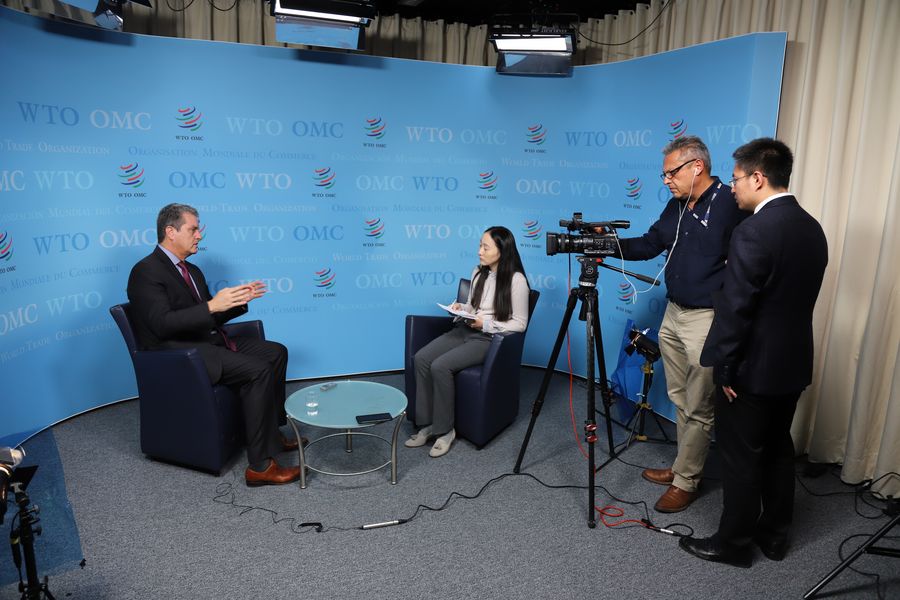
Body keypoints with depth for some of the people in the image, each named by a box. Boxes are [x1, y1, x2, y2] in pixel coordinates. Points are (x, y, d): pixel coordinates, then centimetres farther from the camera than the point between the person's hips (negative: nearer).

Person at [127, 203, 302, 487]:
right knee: (258, 370, -25)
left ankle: (271, 432, 15)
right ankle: (260, 465, -22)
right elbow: (162, 324, -22)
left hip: (208, 343, 10)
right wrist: (212, 306, -27)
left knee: (276, 352, 7)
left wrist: (239, 301, 3)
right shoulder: (146, 271, -11)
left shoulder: (192, 271, 18)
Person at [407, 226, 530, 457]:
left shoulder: (516, 280, -11)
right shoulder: (479, 272, 11)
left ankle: (444, 430, -9)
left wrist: (486, 324, -19)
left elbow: (519, 323, -9)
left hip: (490, 338, -7)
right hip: (465, 330, 7)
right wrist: (460, 308, 0)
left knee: (440, 366, -27)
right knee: (421, 358, -16)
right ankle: (427, 424, -7)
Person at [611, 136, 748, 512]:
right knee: (680, 400, 18)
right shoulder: (677, 206, 9)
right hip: (673, 315, 8)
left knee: (698, 409, 4)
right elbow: (649, 245, 13)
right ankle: (684, 466, 33)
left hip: (706, 321, -8)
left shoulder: (730, 205, -16)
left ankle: (685, 482, 17)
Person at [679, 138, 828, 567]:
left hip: (754, 367, -8)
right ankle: (774, 535, 33)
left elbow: (734, 308, -22)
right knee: (777, 448, 20)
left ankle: (733, 543, 20)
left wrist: (722, 367, -14)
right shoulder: (812, 228, 6)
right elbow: (796, 297, 13)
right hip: (793, 362, 9)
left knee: (740, 456, 5)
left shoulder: (754, 232, -22)